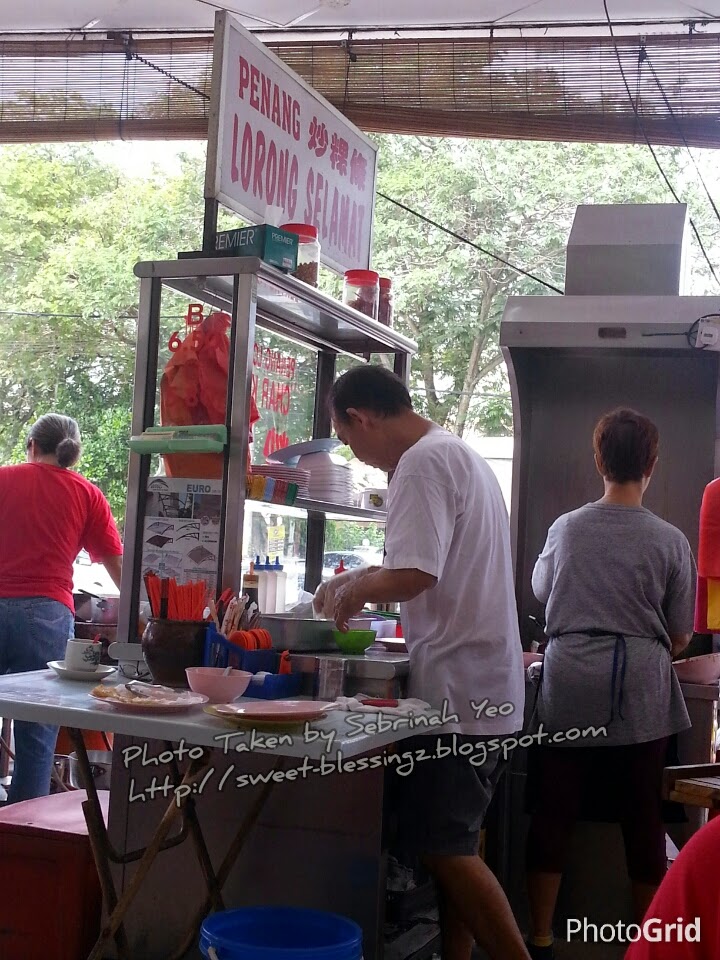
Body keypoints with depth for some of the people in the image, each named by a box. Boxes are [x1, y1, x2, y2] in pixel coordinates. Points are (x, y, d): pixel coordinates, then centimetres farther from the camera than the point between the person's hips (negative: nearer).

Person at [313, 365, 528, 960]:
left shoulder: (423, 464, -15)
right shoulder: (460, 455, 17)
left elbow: (414, 576, -26)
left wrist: (356, 589, -8)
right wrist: (365, 579, 20)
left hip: (457, 690, -10)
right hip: (485, 687, 10)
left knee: (445, 848, -4)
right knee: (456, 845, 14)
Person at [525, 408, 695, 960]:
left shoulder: (566, 529, 0)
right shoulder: (669, 541, -5)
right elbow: (679, 637, 3)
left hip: (569, 690, 1)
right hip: (640, 695, -1)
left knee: (555, 813, 7)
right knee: (643, 819, 9)